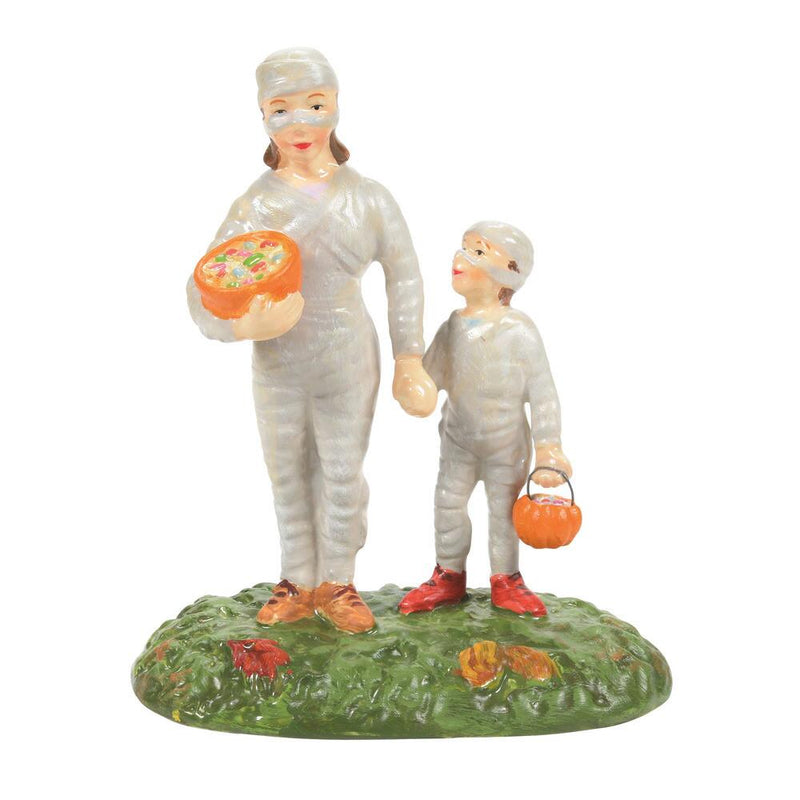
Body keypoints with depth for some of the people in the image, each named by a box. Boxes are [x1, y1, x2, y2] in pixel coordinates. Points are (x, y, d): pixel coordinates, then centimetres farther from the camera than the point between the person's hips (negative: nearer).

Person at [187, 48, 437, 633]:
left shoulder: (369, 199, -7)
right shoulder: (256, 206, -11)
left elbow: (404, 275, 4)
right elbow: (204, 293, -16)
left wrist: (409, 358, 5)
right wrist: (244, 324, -38)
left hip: (348, 363, 0)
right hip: (278, 365, 0)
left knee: (343, 476, 9)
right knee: (289, 477, 12)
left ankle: (337, 583, 26)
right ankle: (299, 584, 28)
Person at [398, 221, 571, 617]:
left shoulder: (519, 331, -18)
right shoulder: (453, 326, -4)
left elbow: (542, 393, -14)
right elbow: (430, 376, 8)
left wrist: (548, 448, -14)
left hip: (507, 441, -4)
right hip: (459, 437, 4)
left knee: (504, 509, 9)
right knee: (448, 503, 8)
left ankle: (505, 580, 27)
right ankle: (449, 576, 26)